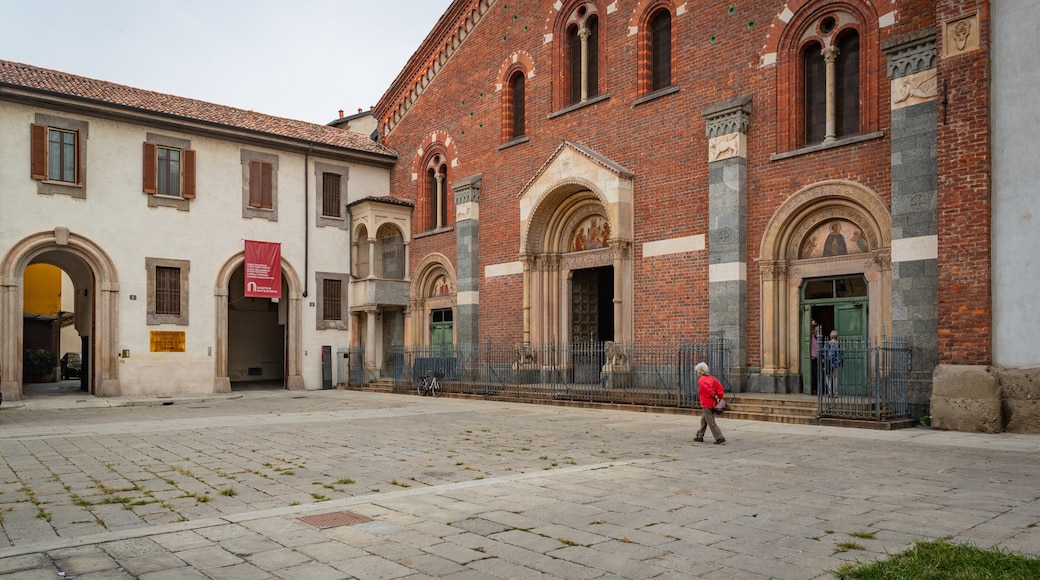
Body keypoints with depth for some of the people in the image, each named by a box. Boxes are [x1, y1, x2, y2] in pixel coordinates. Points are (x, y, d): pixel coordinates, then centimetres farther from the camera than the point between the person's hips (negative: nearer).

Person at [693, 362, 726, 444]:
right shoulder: (711, 378, 11)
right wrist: (720, 397, 2)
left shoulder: (701, 380, -13)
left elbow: (707, 388, -29)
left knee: (711, 422, -4)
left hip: (706, 404, -9)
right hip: (712, 403, 9)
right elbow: (720, 386, 5)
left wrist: (714, 395, -18)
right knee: (703, 420, 20)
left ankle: (720, 438, -7)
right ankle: (700, 436, 28)